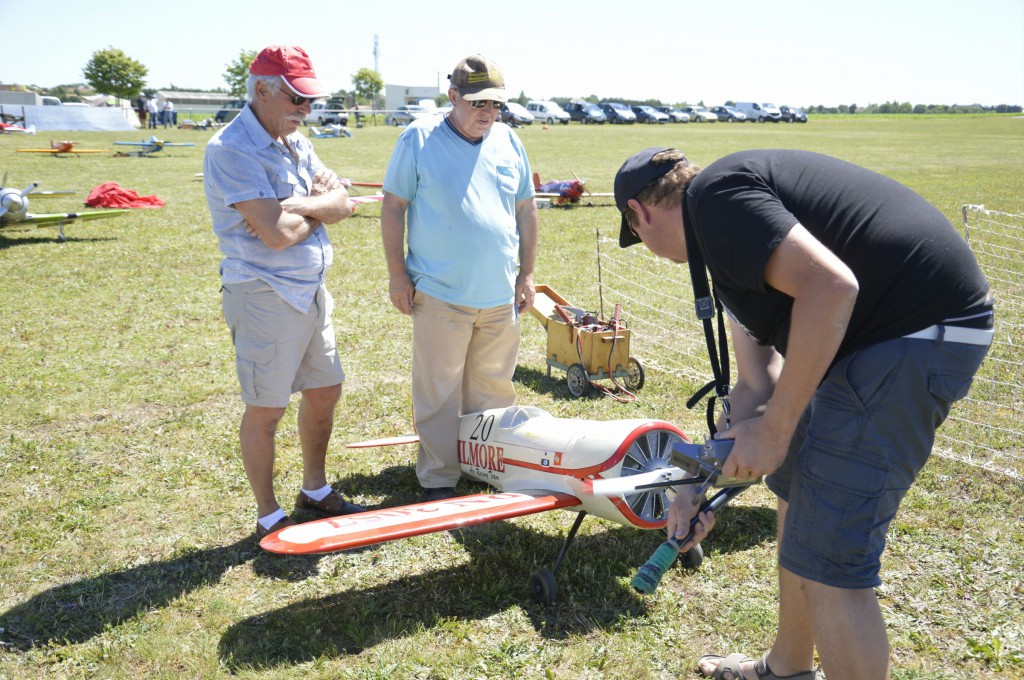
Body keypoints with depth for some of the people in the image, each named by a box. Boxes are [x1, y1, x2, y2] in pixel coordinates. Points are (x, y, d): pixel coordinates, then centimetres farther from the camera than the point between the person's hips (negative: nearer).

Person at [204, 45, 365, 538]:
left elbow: (343, 205, 2)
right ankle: (269, 517, 21)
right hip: (265, 297, -9)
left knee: (325, 391, 17)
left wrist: (298, 207, -17)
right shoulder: (231, 150, -17)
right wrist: (319, 208, -5)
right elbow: (277, 233, -25)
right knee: (266, 411, 4)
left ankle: (315, 492, 36)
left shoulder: (295, 142, 11)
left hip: (312, 291, 9)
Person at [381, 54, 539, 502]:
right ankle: (438, 479, 17)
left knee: (493, 390, 15)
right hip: (439, 294, -4)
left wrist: (526, 273, 12)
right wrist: (397, 274, -7)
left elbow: (525, 210, 15)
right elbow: (393, 206, -3)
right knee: (438, 393, 3)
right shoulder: (419, 138, -4)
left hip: (500, 294, 4)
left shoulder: (509, 142, 9)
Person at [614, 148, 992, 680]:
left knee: (825, 560, -6)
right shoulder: (727, 237, 18)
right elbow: (757, 382, 17)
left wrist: (775, 430, -17)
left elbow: (830, 286, -26)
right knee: (796, 489, 22)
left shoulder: (712, 193, -12)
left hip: (919, 331, -11)